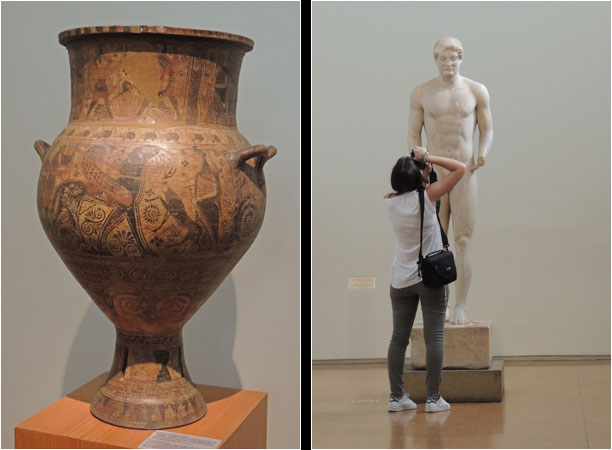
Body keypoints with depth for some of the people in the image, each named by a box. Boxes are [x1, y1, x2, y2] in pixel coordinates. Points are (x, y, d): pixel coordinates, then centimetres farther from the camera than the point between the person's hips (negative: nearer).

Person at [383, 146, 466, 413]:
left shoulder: (390, 202, 0)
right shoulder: (426, 197, -11)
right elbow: (460, 168, -7)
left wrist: (423, 172, 10)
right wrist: (427, 157, -5)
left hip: (401, 280, 4)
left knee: (399, 338, 9)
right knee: (434, 337, 2)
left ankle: (396, 396, 10)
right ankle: (433, 398, 3)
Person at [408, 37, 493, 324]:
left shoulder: (477, 91, 0)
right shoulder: (421, 93, 1)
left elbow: (487, 133, 4)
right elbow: (413, 136, 5)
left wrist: (482, 156, -20)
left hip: (465, 176, -1)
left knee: (463, 243, -4)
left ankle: (460, 309, 3)